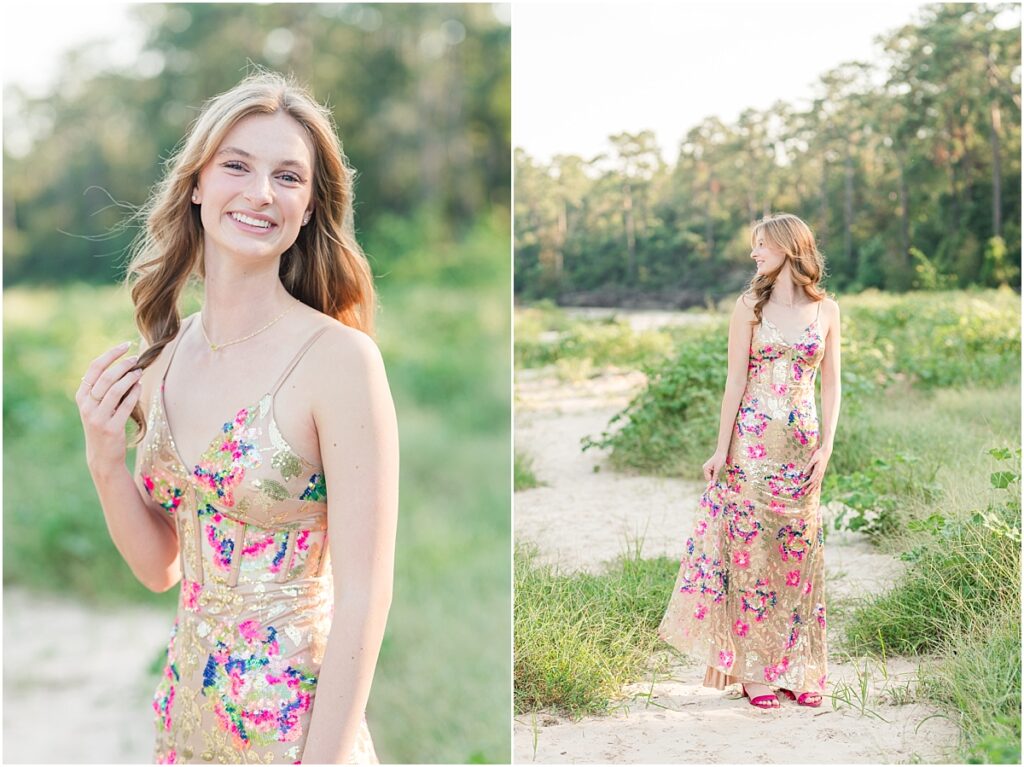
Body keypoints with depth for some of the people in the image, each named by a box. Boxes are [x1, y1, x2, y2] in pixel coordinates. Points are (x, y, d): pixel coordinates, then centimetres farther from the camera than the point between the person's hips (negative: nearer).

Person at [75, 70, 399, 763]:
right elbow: (161, 568, 8)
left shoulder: (338, 356, -17)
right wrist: (105, 460, -7)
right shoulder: (159, 363, 1)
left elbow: (364, 594, -17)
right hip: (187, 707, 6)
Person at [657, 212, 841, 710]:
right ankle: (753, 670, 7)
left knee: (798, 552, 5)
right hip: (753, 441, -2)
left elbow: (831, 385, 8)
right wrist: (721, 449, -5)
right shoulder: (749, 306, 3)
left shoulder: (826, 311, 8)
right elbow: (736, 380, 0)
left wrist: (826, 448, -2)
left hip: (802, 445, 2)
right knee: (749, 547, -2)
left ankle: (798, 669, 14)